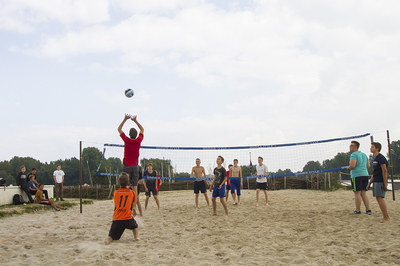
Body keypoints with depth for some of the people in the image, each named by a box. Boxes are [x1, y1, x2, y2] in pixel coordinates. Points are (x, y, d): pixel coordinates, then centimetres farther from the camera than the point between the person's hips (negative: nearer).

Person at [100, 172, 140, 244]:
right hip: (128, 219, 0)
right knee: (135, 226, 32)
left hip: (116, 219, 0)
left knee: (111, 236, 9)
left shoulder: (115, 192, 10)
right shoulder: (132, 193, 7)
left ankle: (107, 241, -23)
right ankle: (136, 236, 7)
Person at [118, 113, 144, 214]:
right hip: (135, 166, 2)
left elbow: (119, 129, 4)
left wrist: (125, 119, 6)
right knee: (134, 187, 3)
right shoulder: (139, 141, -5)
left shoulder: (127, 140, -10)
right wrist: (135, 120, 13)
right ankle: (134, 206, 3)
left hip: (127, 166, -2)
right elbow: (142, 130, 15)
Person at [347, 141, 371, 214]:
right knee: (364, 193, 11)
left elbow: (352, 166, -21)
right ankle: (368, 210, 8)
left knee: (357, 193, -2)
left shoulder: (354, 154, -9)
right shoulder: (364, 154, 16)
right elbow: (368, 165, 19)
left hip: (356, 176, -8)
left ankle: (358, 210, 1)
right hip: (365, 175, 8)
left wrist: (348, 168, -1)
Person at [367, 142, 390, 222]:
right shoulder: (375, 158, 18)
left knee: (379, 198, -12)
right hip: (376, 182, 10)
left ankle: (386, 217, -7)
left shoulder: (381, 158, -11)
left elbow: (384, 171, -16)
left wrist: (385, 184, -19)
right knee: (379, 198, 9)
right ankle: (385, 216, 15)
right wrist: (369, 183, 23)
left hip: (380, 182, -10)